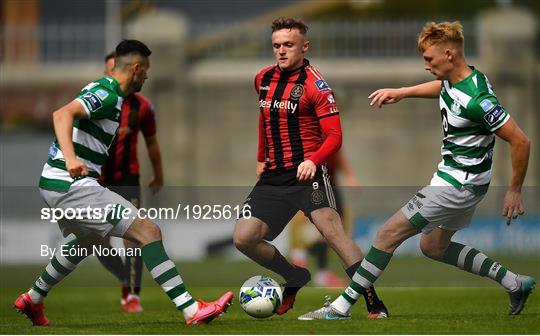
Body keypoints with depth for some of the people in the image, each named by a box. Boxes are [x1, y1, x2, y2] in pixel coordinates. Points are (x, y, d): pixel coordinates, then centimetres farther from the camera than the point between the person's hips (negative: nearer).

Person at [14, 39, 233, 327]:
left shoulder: (101, 89, 16)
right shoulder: (107, 95, -15)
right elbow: (62, 114, -31)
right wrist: (71, 159, -45)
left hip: (55, 184, 11)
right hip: (73, 187, -11)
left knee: (82, 242, 37)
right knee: (148, 232, -14)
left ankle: (32, 299, 48)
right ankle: (192, 311, -20)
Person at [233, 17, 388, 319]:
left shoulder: (315, 85, -9)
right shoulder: (263, 79, 11)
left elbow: (334, 136, -13)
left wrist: (313, 161, -29)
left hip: (307, 173, -7)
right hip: (273, 177, 7)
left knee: (332, 230, -24)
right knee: (243, 238, -4)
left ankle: (375, 306, -22)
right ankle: (295, 278, 21)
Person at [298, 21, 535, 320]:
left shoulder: (477, 100, -28)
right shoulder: (453, 79, -1)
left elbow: (520, 142, -25)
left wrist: (514, 191, -17)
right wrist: (401, 92, 15)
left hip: (458, 184, -10)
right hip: (456, 178, 10)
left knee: (389, 234, -8)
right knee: (433, 247, 23)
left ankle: (341, 307, -2)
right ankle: (514, 283, 25)